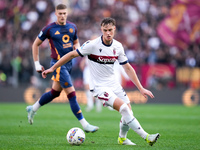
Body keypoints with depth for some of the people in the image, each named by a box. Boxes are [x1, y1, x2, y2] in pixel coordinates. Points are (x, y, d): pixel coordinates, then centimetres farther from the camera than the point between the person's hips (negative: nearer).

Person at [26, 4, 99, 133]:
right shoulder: (49, 29, -7)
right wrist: (37, 64, 1)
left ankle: (33, 109, 39)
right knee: (72, 94, -11)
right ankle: (85, 125, -12)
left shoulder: (72, 27, 7)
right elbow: (36, 44, 3)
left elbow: (76, 42, 24)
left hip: (69, 63, 7)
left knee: (55, 92, 18)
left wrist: (77, 47, -2)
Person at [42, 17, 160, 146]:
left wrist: (141, 88, 5)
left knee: (129, 111, 1)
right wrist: (52, 68, -5)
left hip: (113, 84, 6)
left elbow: (128, 68, 6)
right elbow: (72, 55, -7)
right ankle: (146, 137, -20)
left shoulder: (118, 46, -2)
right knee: (123, 108, -22)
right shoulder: (92, 45, -17)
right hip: (99, 86, -6)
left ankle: (122, 138, 28)